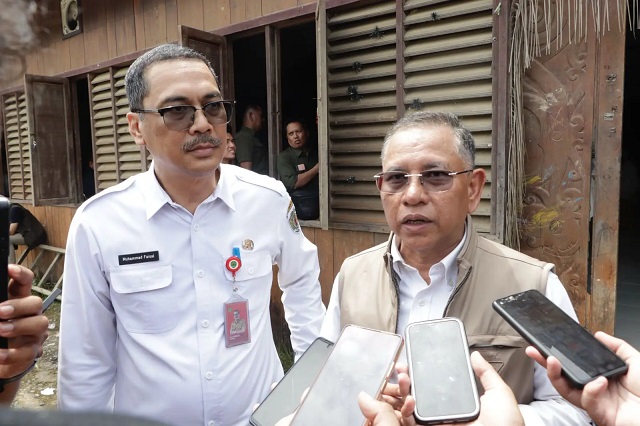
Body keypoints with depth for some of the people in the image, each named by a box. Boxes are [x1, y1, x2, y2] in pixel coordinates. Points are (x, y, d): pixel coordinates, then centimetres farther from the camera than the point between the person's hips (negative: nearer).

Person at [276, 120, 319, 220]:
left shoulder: (316, 154, 17)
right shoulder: (284, 156, 3)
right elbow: (293, 183, -9)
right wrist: (317, 168, -5)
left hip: (319, 200, 4)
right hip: (301, 206, -3)